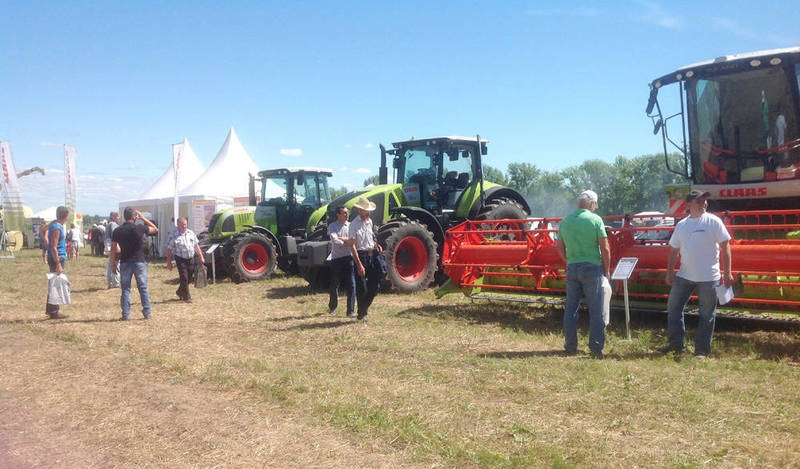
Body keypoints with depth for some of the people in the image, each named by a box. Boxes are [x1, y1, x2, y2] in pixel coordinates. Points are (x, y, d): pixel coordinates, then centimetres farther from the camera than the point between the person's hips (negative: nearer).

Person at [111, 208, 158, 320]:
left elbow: (113, 249, 0)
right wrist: (143, 218, 10)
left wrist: (113, 264, 8)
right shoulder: (140, 228, -7)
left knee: (125, 289, 7)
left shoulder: (118, 231, -2)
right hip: (139, 262, -1)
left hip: (125, 263, 1)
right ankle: (147, 313, 8)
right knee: (143, 288, 6)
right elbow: (155, 229, 10)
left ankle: (126, 314, 6)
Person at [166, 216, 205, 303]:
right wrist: (169, 262, -7)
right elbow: (169, 249, -5)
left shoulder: (191, 233, 8)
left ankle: (180, 292, 34)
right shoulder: (174, 235, -7)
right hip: (181, 259, -5)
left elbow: (196, 246, 15)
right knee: (184, 278, -6)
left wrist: (201, 257, 10)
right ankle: (187, 297, 3)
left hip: (191, 259, 5)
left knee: (189, 278, 11)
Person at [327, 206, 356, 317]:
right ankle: (332, 307, 32)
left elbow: (354, 240, -7)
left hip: (349, 258, 2)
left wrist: (341, 239, -15)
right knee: (334, 285, 10)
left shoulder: (350, 226, 8)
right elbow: (335, 241, -16)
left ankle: (351, 311, 2)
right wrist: (348, 241, -13)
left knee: (351, 285, -4)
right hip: (336, 259, -1)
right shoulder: (332, 226, -1)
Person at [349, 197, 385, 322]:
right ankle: (361, 314, 13)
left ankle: (365, 306, 30)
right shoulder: (354, 225, -12)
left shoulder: (369, 221, 10)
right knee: (362, 287, -1)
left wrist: (376, 245, 4)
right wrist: (359, 265, -20)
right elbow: (352, 246, -15)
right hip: (361, 256, -7)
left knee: (374, 284, 10)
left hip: (372, 254, 7)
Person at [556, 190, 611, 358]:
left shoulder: (565, 221, 7)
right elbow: (605, 249, -8)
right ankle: (596, 347, 3)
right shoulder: (595, 219, -6)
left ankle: (570, 346, 15)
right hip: (592, 268, -4)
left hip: (572, 268, 4)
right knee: (595, 310, 2)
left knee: (570, 308, 10)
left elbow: (560, 249, 13)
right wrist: (606, 271, 2)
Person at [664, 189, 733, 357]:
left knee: (707, 314, 3)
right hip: (684, 276, 4)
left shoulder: (713, 221, -4)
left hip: (708, 277, -4)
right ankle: (676, 344, 17)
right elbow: (674, 250, 13)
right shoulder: (681, 225, 8)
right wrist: (669, 272, 8)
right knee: (673, 307, 5)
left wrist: (727, 273, -11)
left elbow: (725, 246, -6)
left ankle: (702, 350, 13)